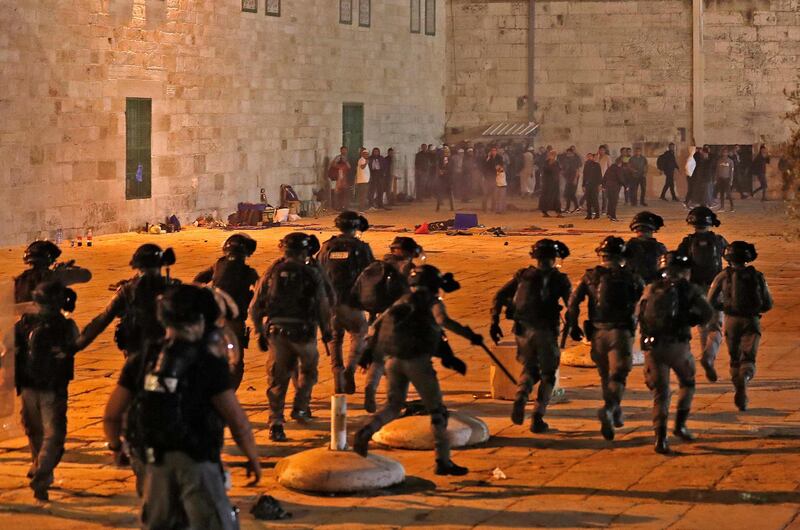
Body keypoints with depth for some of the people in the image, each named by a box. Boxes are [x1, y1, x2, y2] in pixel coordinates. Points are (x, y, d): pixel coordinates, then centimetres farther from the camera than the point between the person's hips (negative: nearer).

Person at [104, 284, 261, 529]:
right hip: (196, 462, -5)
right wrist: (253, 458, 6)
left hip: (156, 462, 5)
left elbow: (111, 415, 8)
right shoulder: (209, 364, -11)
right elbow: (238, 422, -10)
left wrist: (115, 446, 28)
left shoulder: (141, 361, 3)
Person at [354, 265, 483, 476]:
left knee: (393, 406, 16)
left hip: (393, 359, 5)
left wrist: (370, 351, 23)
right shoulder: (432, 302, 2)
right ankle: (443, 461, 3)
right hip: (417, 361, -5)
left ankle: (366, 431, -12)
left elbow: (377, 324, 20)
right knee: (437, 411, 4)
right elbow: (443, 320, -20)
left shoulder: (402, 302, 20)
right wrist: (469, 335, -18)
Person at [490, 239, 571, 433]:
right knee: (547, 375, 13)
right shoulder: (559, 279, 1)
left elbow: (499, 296, 6)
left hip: (523, 329, 3)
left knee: (529, 369, 21)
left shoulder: (523, 275, 10)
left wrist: (495, 322, 9)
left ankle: (521, 398, -9)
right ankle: (537, 417, 3)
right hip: (545, 331, -3)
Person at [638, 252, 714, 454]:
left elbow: (641, 315, 18)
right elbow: (706, 312, -9)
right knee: (687, 383, 23)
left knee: (660, 392, 7)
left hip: (652, 346, 3)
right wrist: (686, 321, 5)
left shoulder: (651, 289, 13)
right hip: (678, 345, -2)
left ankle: (660, 436, -6)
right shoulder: (688, 289, 2)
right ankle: (680, 424, 15)